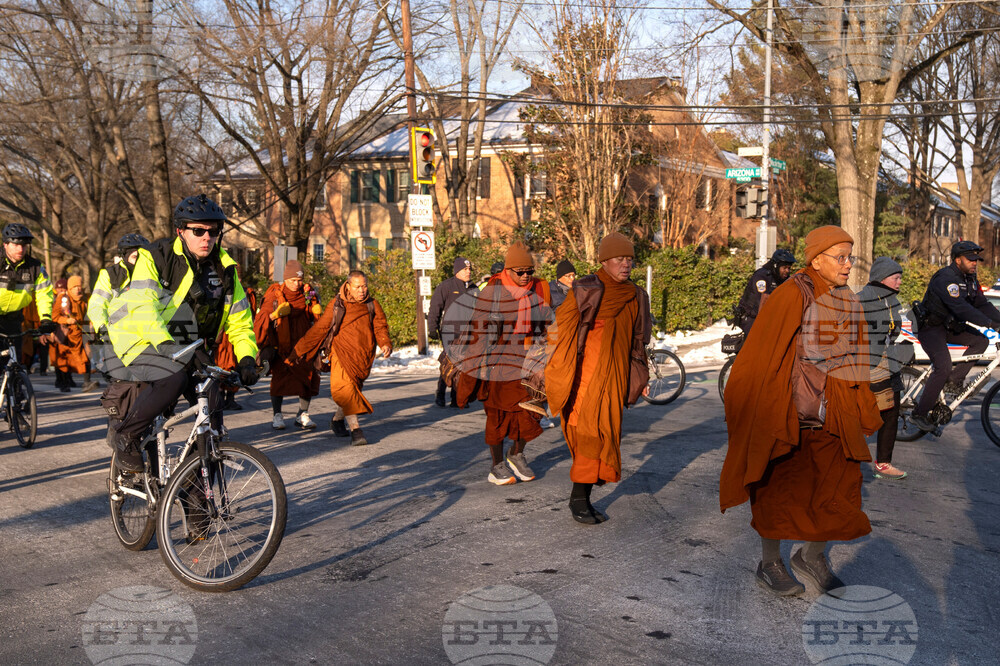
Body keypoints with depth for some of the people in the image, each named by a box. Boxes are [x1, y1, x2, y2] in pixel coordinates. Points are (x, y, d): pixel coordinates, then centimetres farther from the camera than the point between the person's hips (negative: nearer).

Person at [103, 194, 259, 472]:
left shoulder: (224, 269, 1)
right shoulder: (155, 258, -13)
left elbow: (239, 320, 3)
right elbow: (142, 306, -27)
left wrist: (247, 358, -14)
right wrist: (167, 345, -44)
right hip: (145, 342, -5)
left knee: (212, 399, -16)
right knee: (174, 378, -34)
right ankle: (124, 432, -11)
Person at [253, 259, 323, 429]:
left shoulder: (308, 293, 6)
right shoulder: (274, 295, -3)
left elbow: (316, 319, 16)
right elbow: (260, 319, -7)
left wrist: (317, 312, -6)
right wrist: (275, 314, -25)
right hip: (280, 344, -2)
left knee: (309, 376, -6)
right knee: (279, 377, -11)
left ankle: (302, 415, 9)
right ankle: (277, 415, 3)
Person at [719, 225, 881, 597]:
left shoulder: (849, 303, 8)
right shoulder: (791, 297, -13)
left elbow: (853, 359, 16)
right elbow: (760, 355, -12)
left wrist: (864, 413, 17)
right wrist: (746, 410, -13)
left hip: (830, 419, 7)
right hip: (787, 412, -6)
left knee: (838, 488, 7)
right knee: (779, 490, 5)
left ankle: (811, 557, 29)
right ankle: (770, 565, 21)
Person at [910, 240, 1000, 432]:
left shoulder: (970, 279, 6)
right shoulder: (945, 278, -24)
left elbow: (983, 305, 7)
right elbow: (961, 308, -34)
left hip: (949, 326, 9)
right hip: (930, 327, -9)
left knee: (980, 341, -9)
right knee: (943, 367, -21)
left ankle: (954, 381, 0)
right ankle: (919, 414, -14)